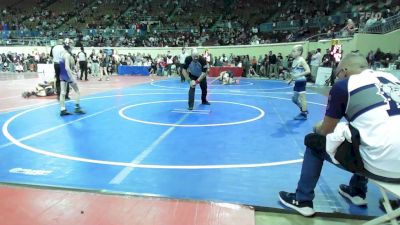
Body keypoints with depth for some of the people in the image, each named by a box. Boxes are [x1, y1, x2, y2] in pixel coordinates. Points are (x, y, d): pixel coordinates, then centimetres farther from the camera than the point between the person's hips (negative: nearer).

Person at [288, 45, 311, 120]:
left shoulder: (301, 60, -14)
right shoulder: (294, 61, 9)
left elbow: (308, 71, -23)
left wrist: (298, 75, -28)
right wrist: (291, 79, 10)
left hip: (301, 82, -9)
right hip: (297, 82, 9)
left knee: (302, 98, 0)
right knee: (294, 99, 15)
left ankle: (304, 114, 10)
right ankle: (303, 110, 32)